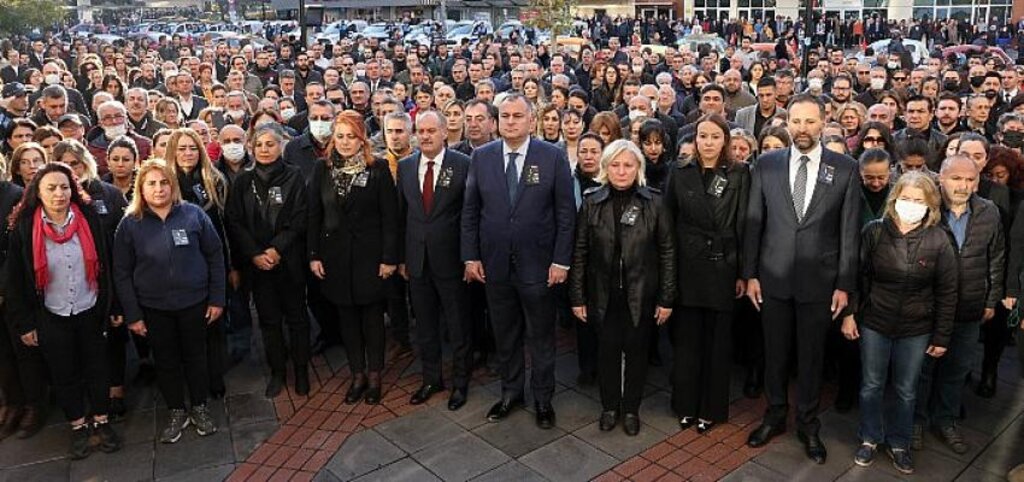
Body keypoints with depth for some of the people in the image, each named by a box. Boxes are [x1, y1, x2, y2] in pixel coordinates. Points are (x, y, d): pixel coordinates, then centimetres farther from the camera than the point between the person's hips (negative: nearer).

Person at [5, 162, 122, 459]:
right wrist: (25, 323, -3)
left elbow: (105, 266, -1)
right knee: (64, 374, 12)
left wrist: (109, 307, -2)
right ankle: (78, 427, 28)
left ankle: (101, 421, 28)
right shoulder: (23, 229, -8)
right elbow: (16, 280, -3)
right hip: (51, 317, 0)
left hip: (90, 312, 1)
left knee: (97, 368, 12)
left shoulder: (89, 220, -7)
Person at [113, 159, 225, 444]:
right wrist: (132, 315, -4)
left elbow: (215, 257, -1)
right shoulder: (130, 224, -4)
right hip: (154, 308, 1)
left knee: (195, 356, 13)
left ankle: (200, 408, 32)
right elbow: (122, 273, -1)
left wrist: (217, 299, -3)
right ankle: (176, 413, 30)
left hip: (194, 303, 0)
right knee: (166, 361, 13)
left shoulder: (193, 214, -5)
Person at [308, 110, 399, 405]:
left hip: (369, 254, -3)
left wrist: (390, 258, -11)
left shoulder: (378, 169, -6)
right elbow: (314, 215, 5)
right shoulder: (322, 169, 4)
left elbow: (390, 217, -7)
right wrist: (313, 255, 1)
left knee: (372, 317, 7)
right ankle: (358, 375, 24)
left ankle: (375, 376, 21)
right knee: (347, 317, 11)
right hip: (335, 255, 3)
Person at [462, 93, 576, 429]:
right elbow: (470, 212, 5)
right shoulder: (481, 157, 1)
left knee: (541, 338, 11)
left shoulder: (553, 157, -6)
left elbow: (566, 213, -6)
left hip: (537, 264, -2)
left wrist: (561, 261, -9)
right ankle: (511, 392, 35)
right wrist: (470, 257, 1)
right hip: (494, 264, 3)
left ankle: (543, 399, 29)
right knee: (505, 336, 16)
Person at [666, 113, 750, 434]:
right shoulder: (680, 172, 3)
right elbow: (668, 220, 3)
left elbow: (743, 225, -2)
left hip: (722, 267, -1)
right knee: (686, 339, 8)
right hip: (687, 267, 1)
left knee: (718, 342, 8)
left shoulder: (739, 174, 0)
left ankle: (712, 408, 22)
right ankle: (686, 404, 22)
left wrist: (743, 272, -5)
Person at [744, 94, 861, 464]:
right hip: (773, 277, 1)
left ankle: (807, 424, 31)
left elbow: (849, 231, -3)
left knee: (811, 355, 12)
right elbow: (754, 223, 1)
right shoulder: (766, 164, -1)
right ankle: (775, 416, 34)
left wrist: (845, 284, -4)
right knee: (774, 352, 14)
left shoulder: (846, 168, -4)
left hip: (819, 280, -1)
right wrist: (750, 273, -1)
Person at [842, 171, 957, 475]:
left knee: (906, 391, 13)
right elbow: (858, 277, -2)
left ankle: (899, 443, 33)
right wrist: (849, 314, -4)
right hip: (874, 324, 0)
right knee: (871, 387, 12)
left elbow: (947, 292, -4)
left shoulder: (938, 240, -9)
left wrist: (941, 337, -3)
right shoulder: (874, 231, -9)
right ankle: (870, 439, 32)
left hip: (916, 330, 0)